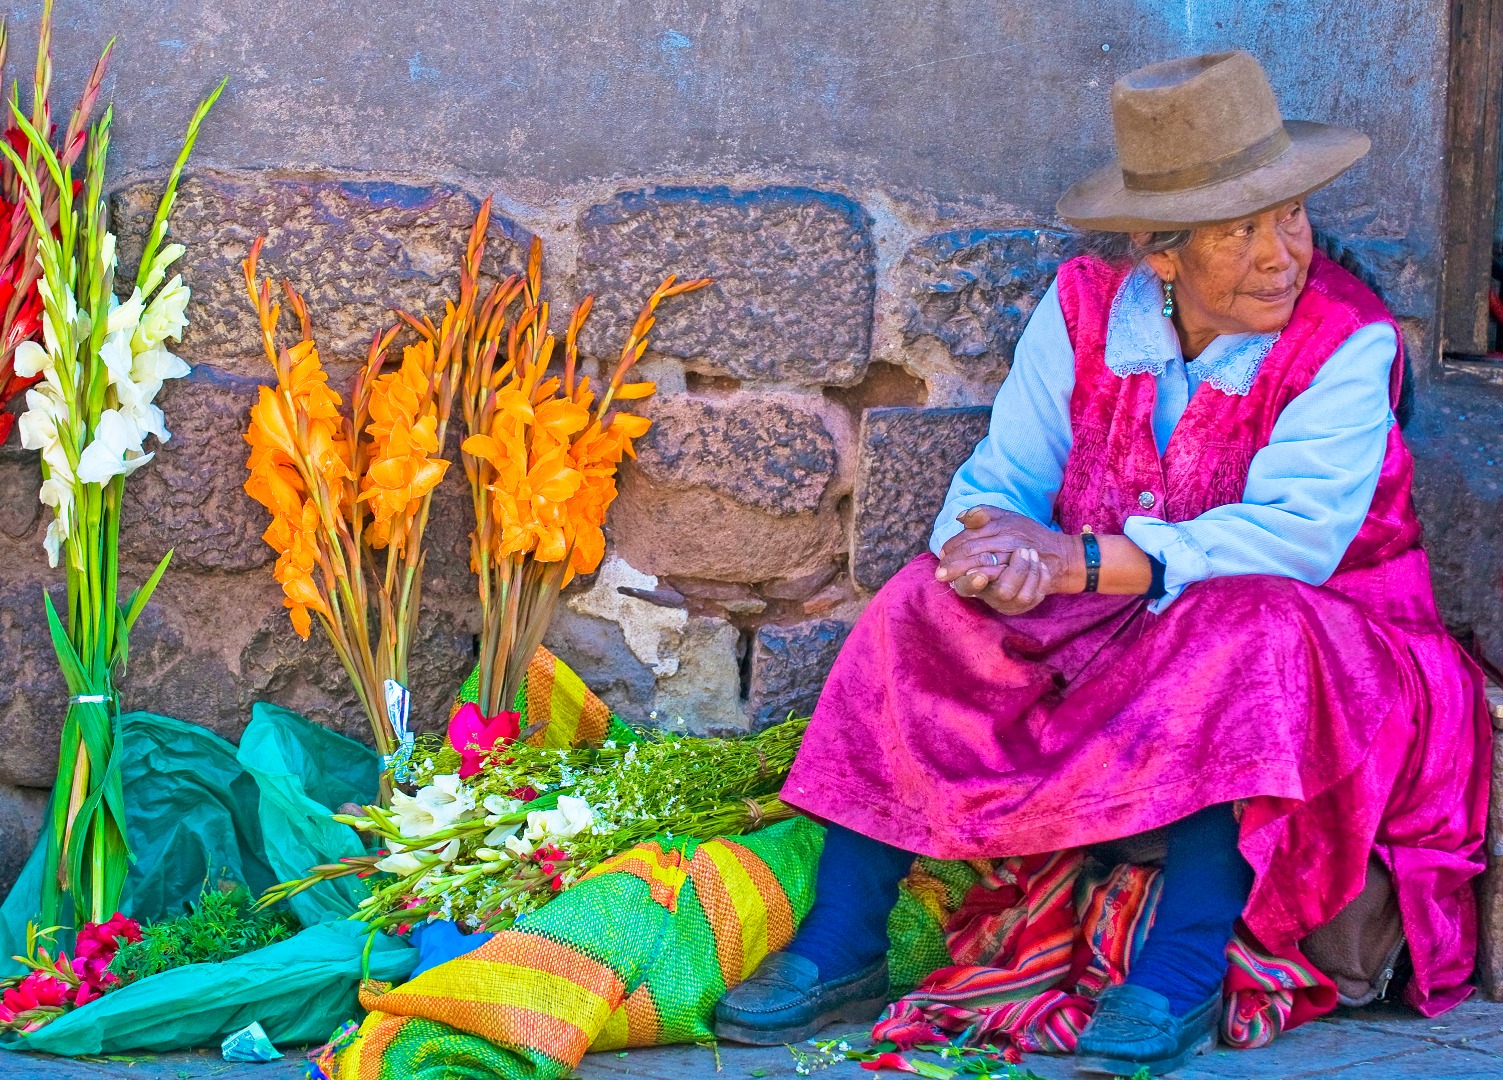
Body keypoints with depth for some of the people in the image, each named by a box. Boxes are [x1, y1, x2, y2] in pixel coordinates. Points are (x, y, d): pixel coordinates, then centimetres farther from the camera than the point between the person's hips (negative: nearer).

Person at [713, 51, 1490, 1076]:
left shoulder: (1348, 341, -16)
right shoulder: (1086, 305, -2)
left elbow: (1291, 538, -27)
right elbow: (1002, 479, -4)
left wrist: (1079, 560, -32)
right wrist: (997, 548, -30)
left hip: (1302, 632, -4)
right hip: (1099, 641, 4)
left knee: (1245, 626, -37)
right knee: (927, 610, -18)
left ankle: (1183, 972, -35)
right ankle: (842, 945, -17)